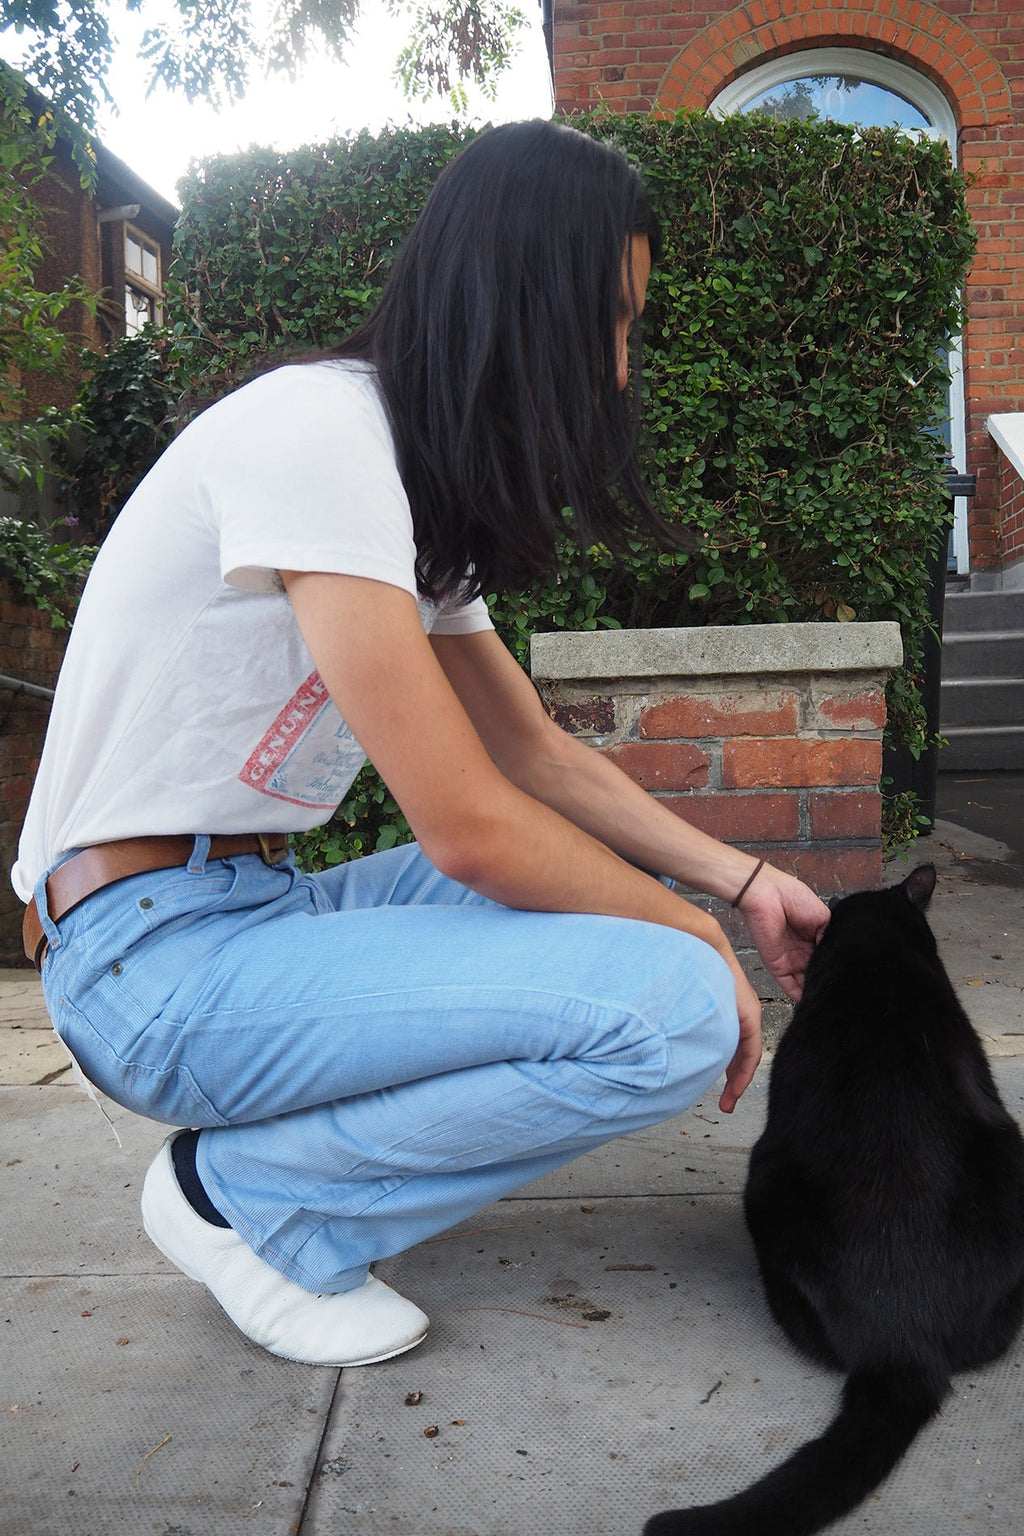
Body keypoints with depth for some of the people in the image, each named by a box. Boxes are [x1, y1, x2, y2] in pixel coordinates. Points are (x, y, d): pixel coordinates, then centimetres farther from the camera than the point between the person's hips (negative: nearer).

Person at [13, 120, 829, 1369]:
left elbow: (539, 755, 14)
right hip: (150, 951, -10)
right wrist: (697, 938, -7)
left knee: (608, 873, 11)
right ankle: (242, 1194, -3)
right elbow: (468, 829, -20)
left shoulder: (420, 476, 12)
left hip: (257, 908, 10)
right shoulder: (317, 428, -18)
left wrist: (742, 880, 8)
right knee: (671, 1007, -21)